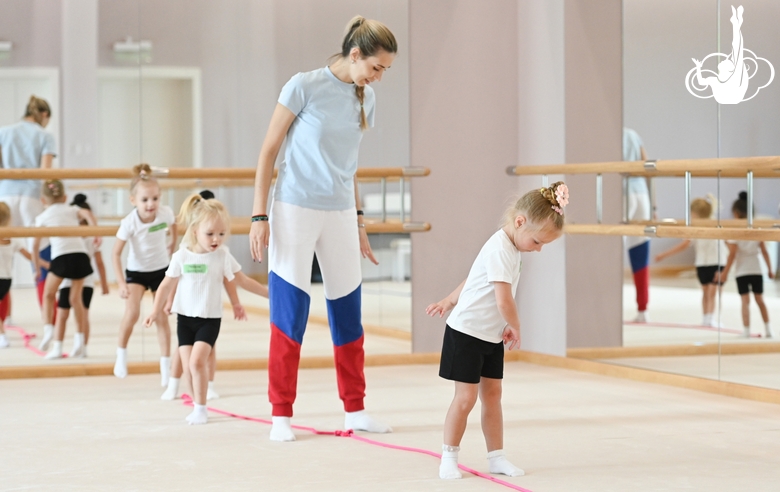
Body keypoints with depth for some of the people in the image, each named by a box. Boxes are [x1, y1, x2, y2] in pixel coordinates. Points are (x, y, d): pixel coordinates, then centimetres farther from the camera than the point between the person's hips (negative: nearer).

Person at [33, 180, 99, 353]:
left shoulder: (42, 217, 19)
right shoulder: (72, 210, 22)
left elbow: (35, 245, 20)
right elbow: (87, 214, -1)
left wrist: (37, 268, 31)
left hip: (61, 255, -2)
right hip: (80, 253, 2)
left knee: (48, 294, 14)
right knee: (76, 297, 12)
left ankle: (48, 328, -5)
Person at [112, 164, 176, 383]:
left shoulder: (166, 213, -20)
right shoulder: (129, 223, -28)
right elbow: (116, 253, -23)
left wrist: (172, 244, 18)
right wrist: (121, 283, -28)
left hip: (161, 270, 3)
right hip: (136, 271, -3)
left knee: (162, 318, 6)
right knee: (132, 312, -22)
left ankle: (166, 367, 14)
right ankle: (121, 354, 0)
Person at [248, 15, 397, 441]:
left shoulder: (366, 98, 7)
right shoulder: (305, 87, -10)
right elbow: (268, 151, -6)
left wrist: (358, 223, 19)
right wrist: (259, 216, -9)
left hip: (340, 213, 5)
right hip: (296, 209, -5)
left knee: (347, 311, 8)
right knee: (290, 311, -3)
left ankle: (355, 410, 19)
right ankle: (281, 414, 5)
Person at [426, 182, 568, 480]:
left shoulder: (510, 247, 7)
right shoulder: (500, 250, -24)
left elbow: (474, 280, 18)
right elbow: (504, 301, -29)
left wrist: (449, 302, 25)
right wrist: (516, 330, -13)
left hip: (492, 336, 9)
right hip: (467, 332, -9)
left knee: (492, 394, 10)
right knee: (466, 397, -5)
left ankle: (496, 457, 15)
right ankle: (449, 458, 6)